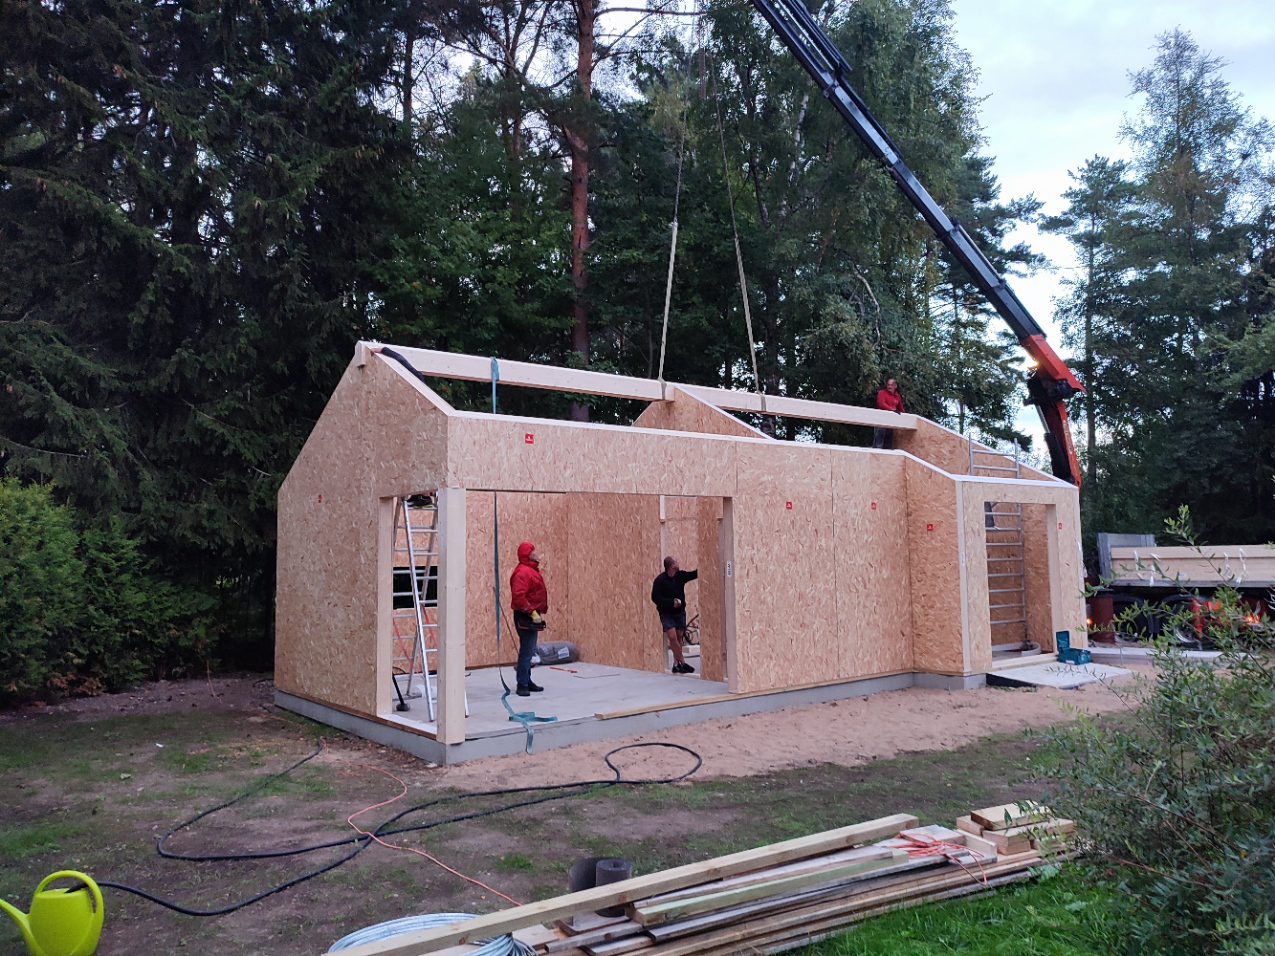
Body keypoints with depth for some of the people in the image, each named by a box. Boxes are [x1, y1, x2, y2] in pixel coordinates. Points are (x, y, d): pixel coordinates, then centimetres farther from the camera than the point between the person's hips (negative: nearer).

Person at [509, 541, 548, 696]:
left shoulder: (531, 570, 17)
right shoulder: (522, 572, -17)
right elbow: (518, 596, -27)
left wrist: (540, 612, 19)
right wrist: (532, 612, -24)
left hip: (532, 616, 11)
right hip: (525, 618, -11)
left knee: (529, 650, 16)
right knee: (527, 651, -8)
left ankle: (527, 681, 25)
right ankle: (522, 685, -4)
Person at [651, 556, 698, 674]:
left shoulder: (681, 575, -1)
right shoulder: (660, 580, -15)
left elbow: (694, 574, -3)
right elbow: (655, 598, -16)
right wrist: (671, 602, -22)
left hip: (680, 612, 5)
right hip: (666, 613, -5)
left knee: (679, 638, 7)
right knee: (672, 637, -16)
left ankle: (676, 664, 17)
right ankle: (683, 663, -10)